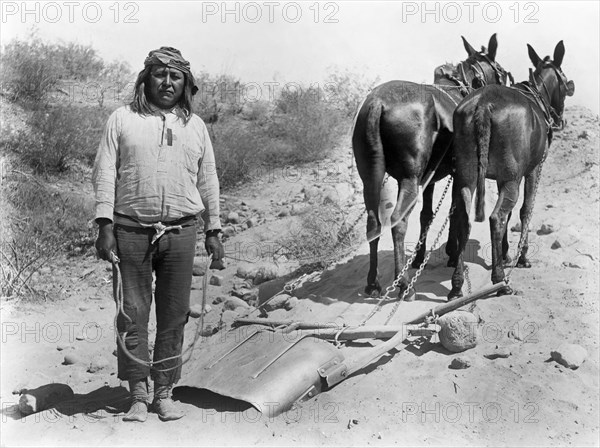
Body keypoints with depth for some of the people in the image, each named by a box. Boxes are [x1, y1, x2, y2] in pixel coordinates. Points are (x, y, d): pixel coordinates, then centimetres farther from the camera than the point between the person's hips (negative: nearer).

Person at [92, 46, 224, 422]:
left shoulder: (195, 125, 15)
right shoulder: (123, 119, 8)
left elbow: (208, 180, 16)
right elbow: (104, 173, 4)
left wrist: (214, 230, 11)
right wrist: (105, 225, -5)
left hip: (180, 231, 2)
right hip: (131, 230, -1)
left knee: (174, 315, 4)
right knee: (133, 314, 1)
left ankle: (165, 392, 16)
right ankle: (138, 395, 11)